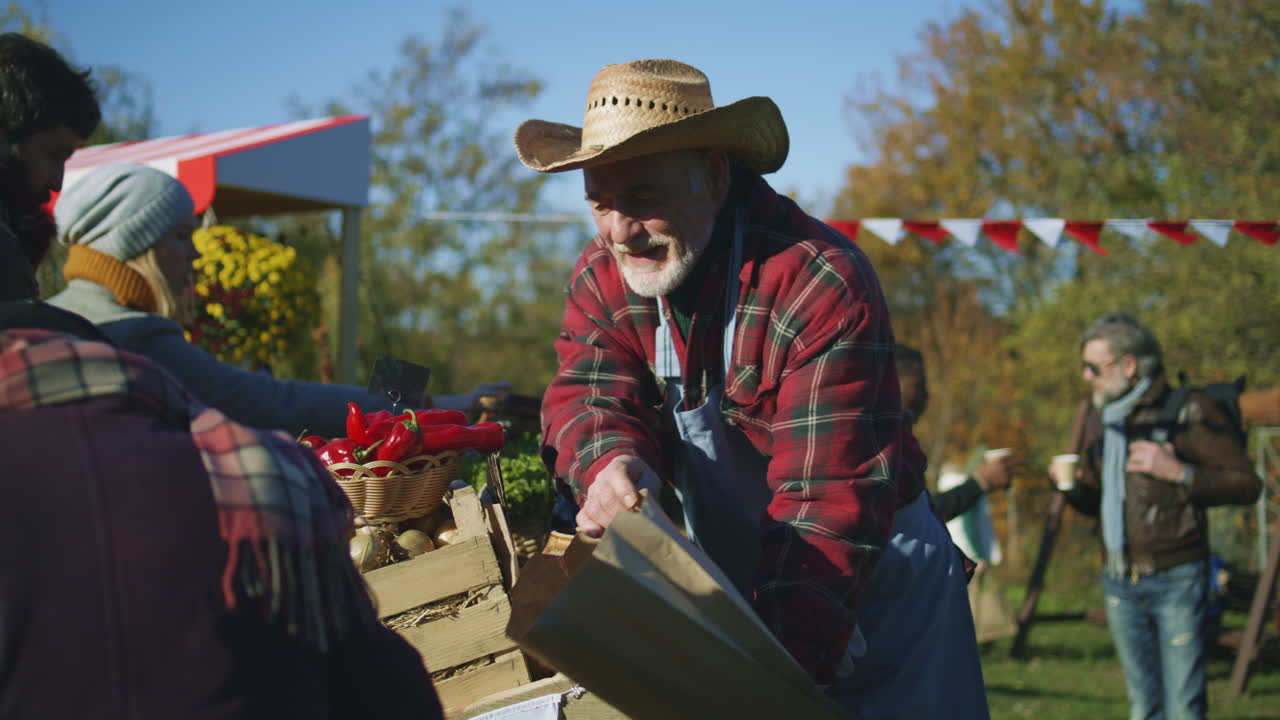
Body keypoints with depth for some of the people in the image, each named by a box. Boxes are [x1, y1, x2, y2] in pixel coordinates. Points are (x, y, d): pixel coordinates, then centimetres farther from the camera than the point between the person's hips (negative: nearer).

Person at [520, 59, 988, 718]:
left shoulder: (823, 286, -27)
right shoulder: (602, 277, -5)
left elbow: (828, 504, -32)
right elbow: (590, 393, -14)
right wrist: (610, 462, -40)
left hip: (875, 596, -5)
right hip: (729, 592, 5)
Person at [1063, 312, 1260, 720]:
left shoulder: (1186, 411, -8)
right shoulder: (1100, 418, 11)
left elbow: (1247, 484, -9)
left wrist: (1178, 472, -21)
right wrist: (1071, 486, -2)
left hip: (1176, 579, -6)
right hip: (1120, 582, 6)